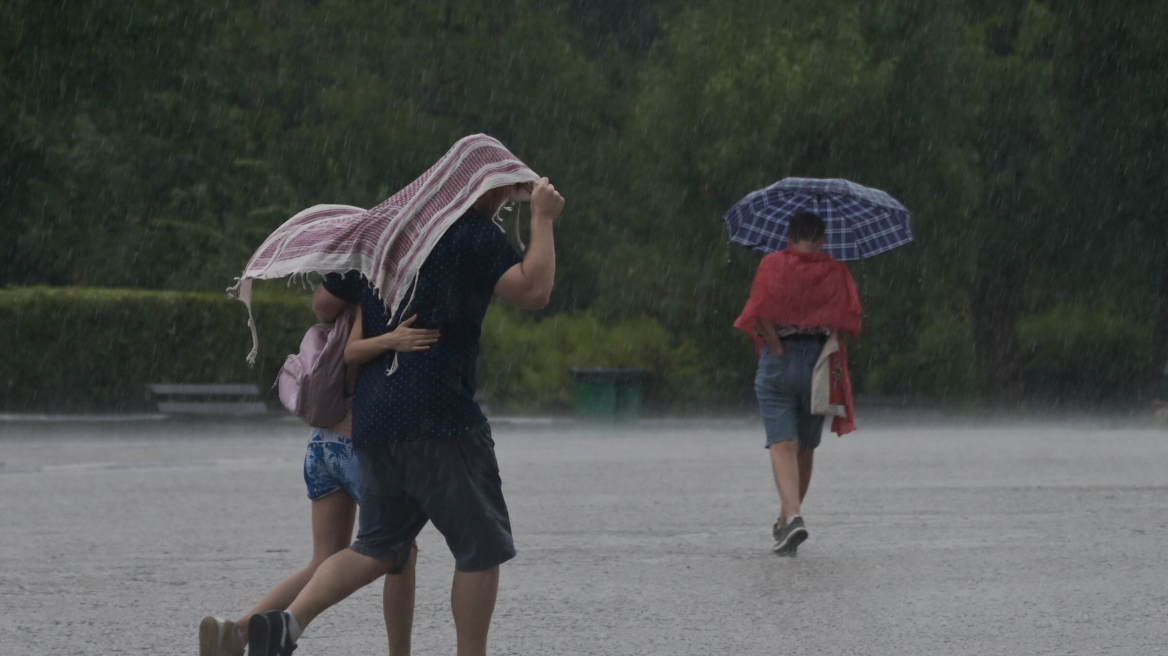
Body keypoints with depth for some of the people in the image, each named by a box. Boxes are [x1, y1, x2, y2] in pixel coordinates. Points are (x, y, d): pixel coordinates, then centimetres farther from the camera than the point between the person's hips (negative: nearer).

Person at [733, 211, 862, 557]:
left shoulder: (773, 264, 0)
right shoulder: (836, 271, 4)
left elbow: (760, 312, -11)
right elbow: (850, 317, -6)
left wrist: (777, 347, -7)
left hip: (778, 361, -2)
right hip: (820, 360, 2)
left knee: (782, 444, -6)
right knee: (806, 447, 16)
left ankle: (793, 516, -26)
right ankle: (786, 520, 26)